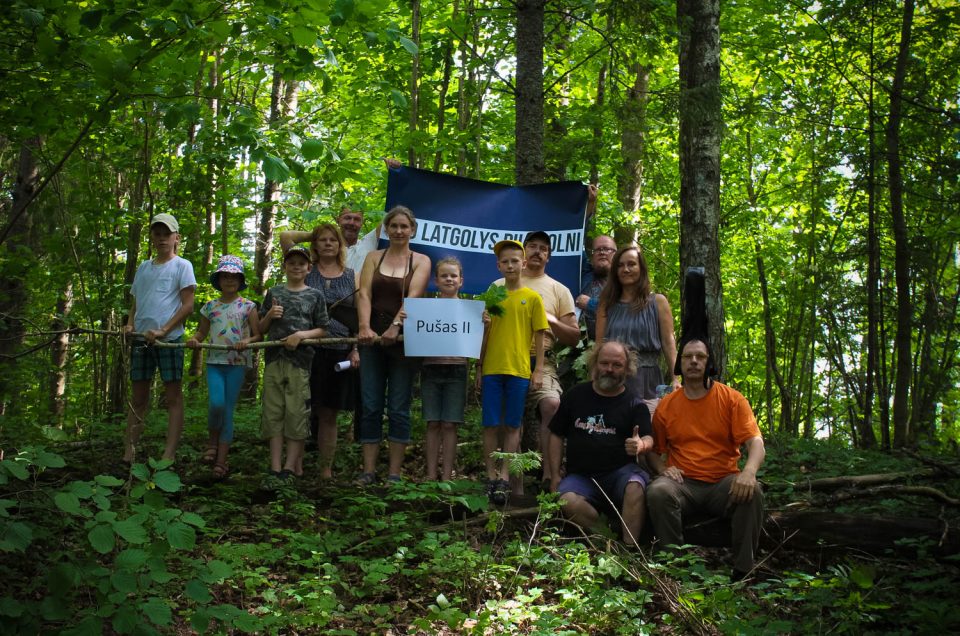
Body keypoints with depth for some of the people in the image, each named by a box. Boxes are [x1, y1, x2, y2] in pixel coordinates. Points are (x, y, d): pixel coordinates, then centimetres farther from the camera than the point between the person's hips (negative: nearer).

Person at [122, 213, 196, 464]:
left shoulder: (182, 266, 1)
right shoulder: (143, 267, 18)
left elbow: (188, 306, -6)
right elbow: (136, 303, 22)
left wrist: (162, 331, -15)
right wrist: (130, 325, 2)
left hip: (169, 339, -6)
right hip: (141, 340, 6)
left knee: (173, 396, -4)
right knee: (138, 398, 7)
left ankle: (168, 456, -6)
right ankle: (128, 456, 8)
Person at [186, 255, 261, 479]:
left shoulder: (248, 307, 3)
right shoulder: (210, 306, 10)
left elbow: (258, 336, 2)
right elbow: (202, 332, 19)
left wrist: (247, 341, -18)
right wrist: (194, 339, -2)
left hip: (237, 362, -1)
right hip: (214, 362, 1)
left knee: (228, 410, 0)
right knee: (216, 403, -19)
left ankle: (221, 461, 5)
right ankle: (213, 439, 12)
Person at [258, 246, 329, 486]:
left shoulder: (314, 295, 7)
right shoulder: (274, 293, 14)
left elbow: (322, 330, 5)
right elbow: (261, 329, 17)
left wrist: (301, 335, -11)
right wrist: (270, 316, -2)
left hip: (300, 360, -2)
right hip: (274, 359, 3)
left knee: (297, 414, -5)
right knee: (273, 414, 1)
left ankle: (290, 468, 0)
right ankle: (275, 469, 3)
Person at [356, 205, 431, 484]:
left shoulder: (420, 261, 6)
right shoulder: (374, 257, 12)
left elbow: (413, 296, -10)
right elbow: (364, 294, -1)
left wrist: (395, 326, -24)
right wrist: (364, 327, -18)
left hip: (403, 338, -2)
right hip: (373, 338, 2)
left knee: (399, 408, 0)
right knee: (370, 406, 1)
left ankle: (394, 473, 5)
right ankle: (368, 470, 5)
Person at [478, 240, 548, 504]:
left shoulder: (532, 298, 4)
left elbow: (540, 337, 3)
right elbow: (484, 334, 13)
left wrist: (538, 371, -3)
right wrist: (479, 367, 10)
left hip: (519, 370, -2)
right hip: (492, 369, 2)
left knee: (512, 426, 2)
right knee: (490, 425, 1)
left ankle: (504, 477, 6)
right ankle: (491, 477, 8)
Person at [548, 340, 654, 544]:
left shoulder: (634, 403, 7)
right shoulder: (575, 396, 11)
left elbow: (648, 439, -5)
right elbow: (557, 435, 15)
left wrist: (641, 445, -31)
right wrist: (555, 476, 6)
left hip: (620, 472, -1)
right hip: (581, 475, 1)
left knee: (635, 487, -35)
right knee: (568, 501, -32)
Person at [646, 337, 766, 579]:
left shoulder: (731, 399, 3)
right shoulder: (666, 405, 8)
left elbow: (755, 443, -6)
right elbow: (653, 451, 15)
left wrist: (749, 471, -28)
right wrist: (662, 469, -9)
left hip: (723, 484, 0)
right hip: (684, 485, 1)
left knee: (752, 491, -32)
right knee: (658, 491, -32)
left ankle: (743, 572, -19)